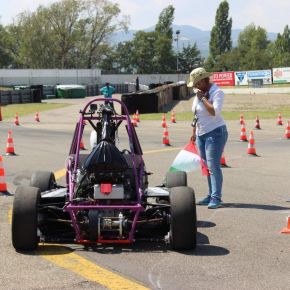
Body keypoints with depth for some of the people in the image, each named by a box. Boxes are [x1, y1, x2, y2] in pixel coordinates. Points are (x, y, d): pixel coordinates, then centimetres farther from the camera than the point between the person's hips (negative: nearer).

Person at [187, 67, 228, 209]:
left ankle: (216, 198, -12)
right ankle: (211, 195, 16)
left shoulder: (217, 92, -12)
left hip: (215, 133, -8)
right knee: (207, 166, 10)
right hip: (201, 135, 8)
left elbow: (215, 111, -27)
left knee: (213, 166, -12)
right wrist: (194, 132, 21)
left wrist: (203, 98, -18)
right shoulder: (199, 93, 12)